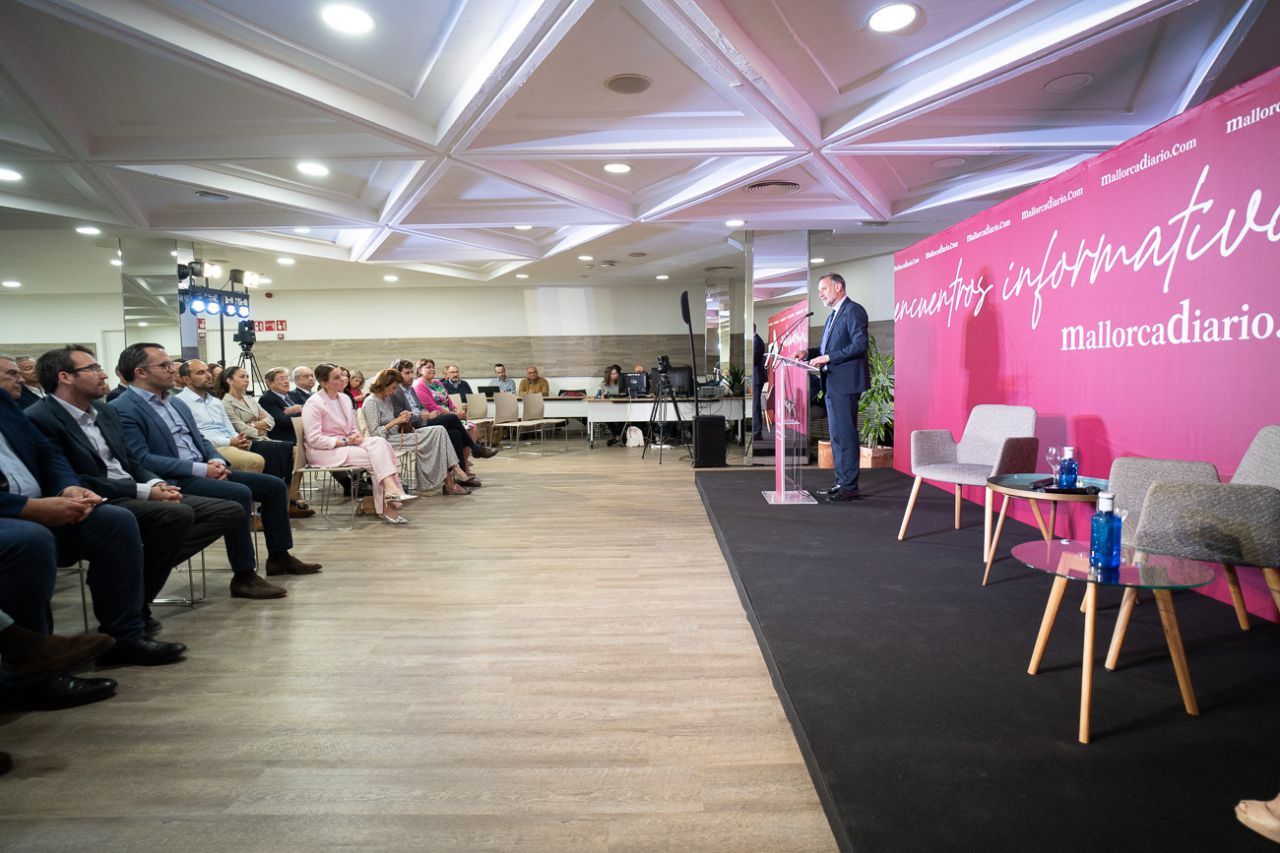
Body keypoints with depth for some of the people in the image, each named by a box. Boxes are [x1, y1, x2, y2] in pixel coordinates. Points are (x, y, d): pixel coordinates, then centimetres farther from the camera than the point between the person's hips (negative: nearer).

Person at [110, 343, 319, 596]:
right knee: (239, 493, -32)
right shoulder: (123, 410, -10)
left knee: (274, 485, 1)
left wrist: (217, 461, -2)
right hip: (172, 482, -9)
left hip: (202, 471, 9)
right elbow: (141, 460, -19)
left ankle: (279, 556, 11)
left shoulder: (176, 403, 18)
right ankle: (244, 576, -24)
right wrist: (200, 469, -20)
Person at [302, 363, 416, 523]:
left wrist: (356, 436, -5)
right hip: (325, 451, -7)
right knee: (377, 457, -25)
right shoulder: (313, 403, -10)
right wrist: (345, 442, -19)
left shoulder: (345, 398, 14)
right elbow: (314, 439, -16)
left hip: (345, 444, 7)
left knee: (379, 442, -22)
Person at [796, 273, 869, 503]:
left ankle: (850, 487, -3)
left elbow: (859, 345, -18)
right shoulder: (833, 316, 22)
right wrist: (808, 352, 7)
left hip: (846, 383, -10)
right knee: (836, 436, 13)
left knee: (846, 435, -7)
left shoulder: (854, 311, -8)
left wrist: (827, 357, -20)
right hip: (832, 383, 10)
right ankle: (841, 482, 21)